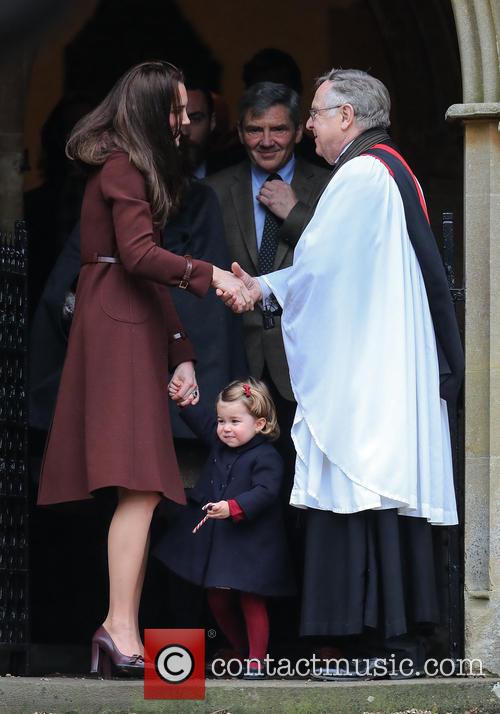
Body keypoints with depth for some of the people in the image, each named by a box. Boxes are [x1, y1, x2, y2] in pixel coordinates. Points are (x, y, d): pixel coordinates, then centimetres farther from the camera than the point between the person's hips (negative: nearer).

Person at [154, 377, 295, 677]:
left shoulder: (266, 457, -14)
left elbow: (264, 492, -25)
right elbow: (200, 419, 27)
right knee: (218, 601, 12)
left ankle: (257, 660, 3)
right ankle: (243, 651, 26)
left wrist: (233, 507, -36)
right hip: (216, 540, 8)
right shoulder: (219, 444, 10)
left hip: (250, 544, -8)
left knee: (251, 601, -5)